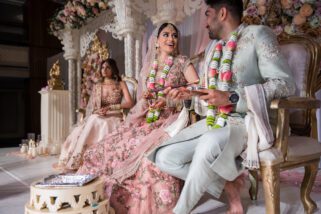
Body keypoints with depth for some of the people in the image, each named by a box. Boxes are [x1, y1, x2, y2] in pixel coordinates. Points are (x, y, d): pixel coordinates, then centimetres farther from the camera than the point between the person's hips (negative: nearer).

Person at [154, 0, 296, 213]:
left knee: (208, 145, -38)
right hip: (212, 122, 7)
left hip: (246, 123, -7)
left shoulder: (258, 34, -5)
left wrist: (232, 98, -21)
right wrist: (188, 92, 7)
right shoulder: (213, 46, 17)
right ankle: (227, 184, -1)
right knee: (165, 158, -8)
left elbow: (285, 83, -14)